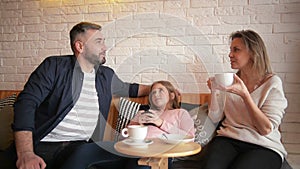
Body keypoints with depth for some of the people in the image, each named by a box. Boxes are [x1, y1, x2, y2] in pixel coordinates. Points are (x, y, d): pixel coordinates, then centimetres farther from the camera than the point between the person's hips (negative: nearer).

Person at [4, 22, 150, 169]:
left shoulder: (107, 75, 17)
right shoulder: (55, 66, 2)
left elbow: (128, 89, 38)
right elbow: (26, 103, -8)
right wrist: (25, 153, -20)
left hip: (82, 147, 4)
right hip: (46, 145, -3)